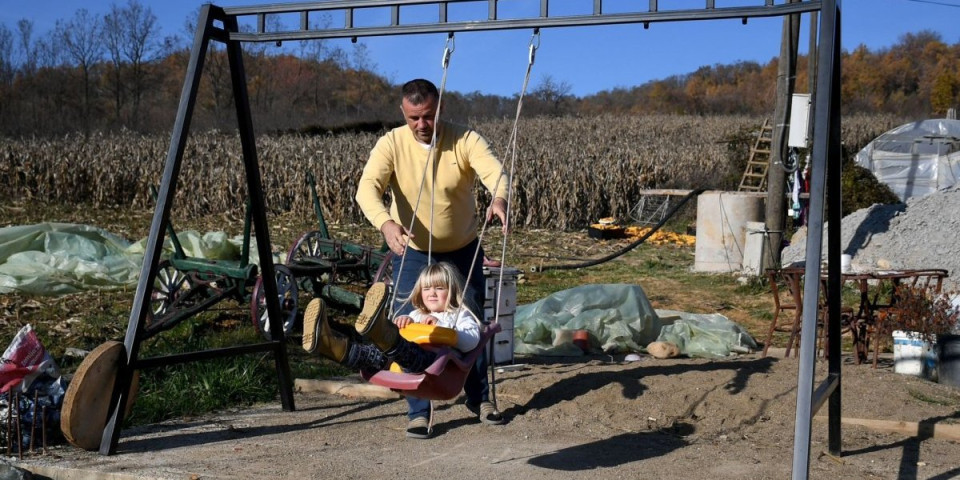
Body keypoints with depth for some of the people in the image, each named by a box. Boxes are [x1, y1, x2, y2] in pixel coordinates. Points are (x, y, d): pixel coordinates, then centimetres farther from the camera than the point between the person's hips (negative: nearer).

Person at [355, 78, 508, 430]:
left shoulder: (465, 139, -18)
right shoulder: (391, 144, -17)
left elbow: (494, 170, -34)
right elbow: (367, 188, -30)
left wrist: (499, 199, -58)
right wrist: (386, 223, -51)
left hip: (464, 251, 1)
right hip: (413, 252, -1)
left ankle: (479, 399, 32)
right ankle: (419, 411, 9)